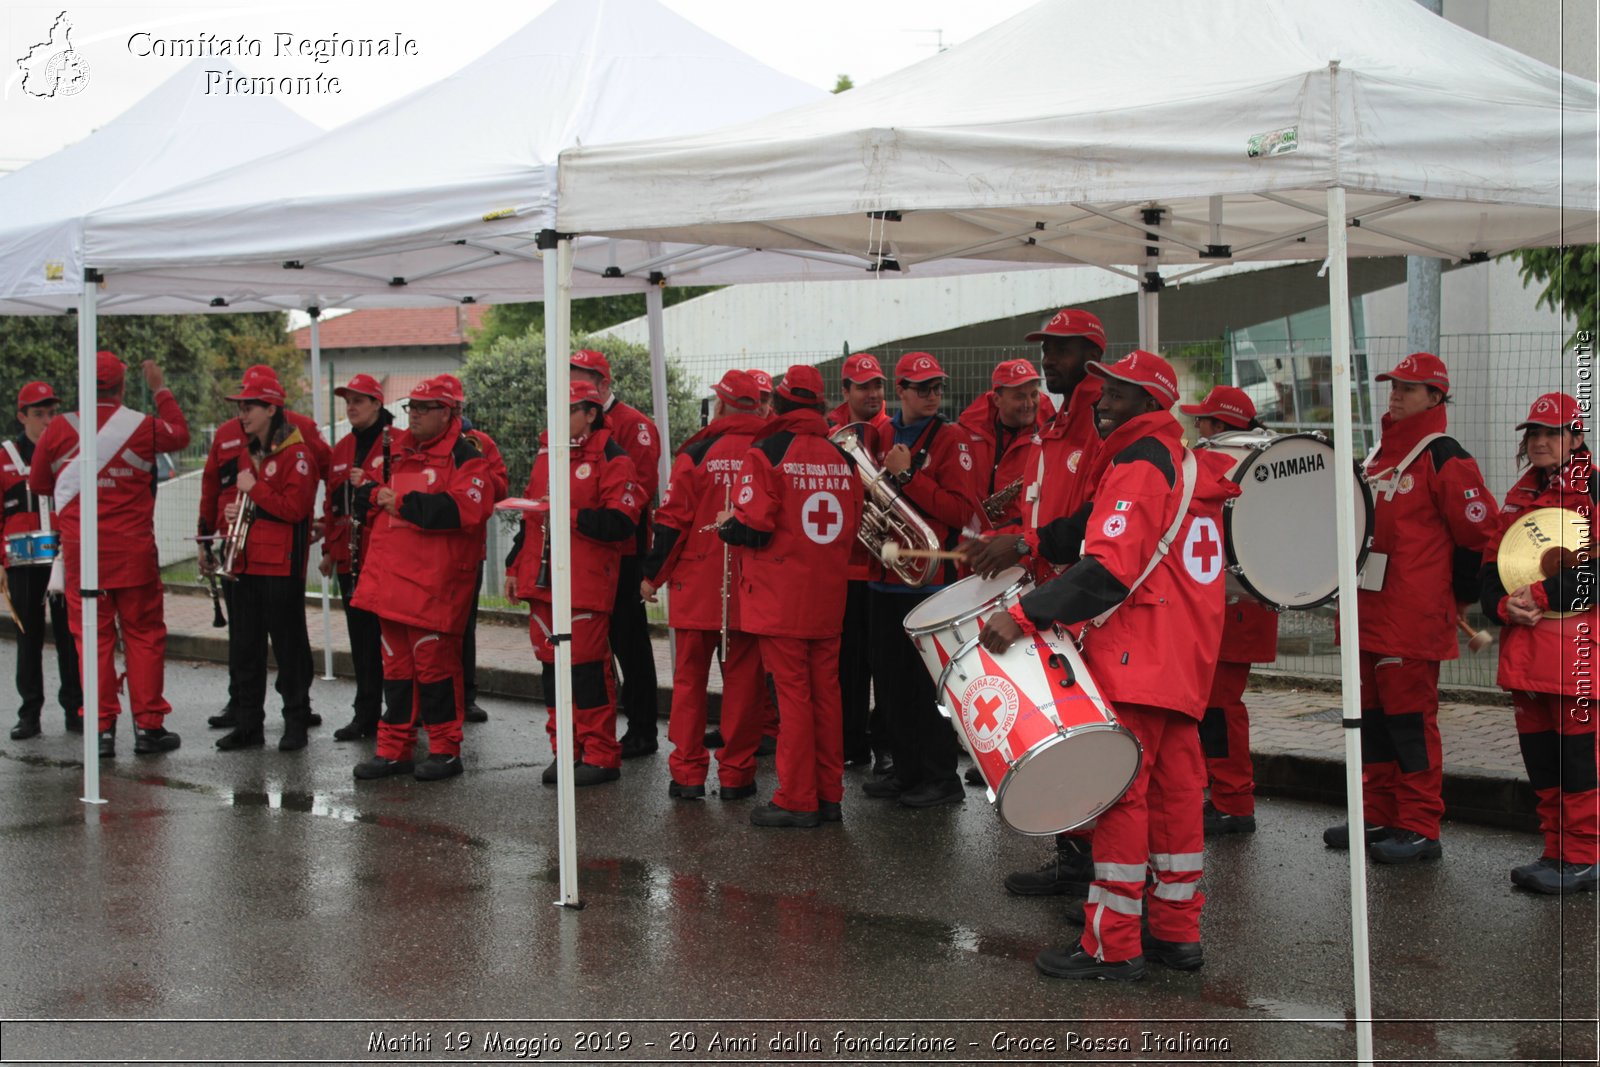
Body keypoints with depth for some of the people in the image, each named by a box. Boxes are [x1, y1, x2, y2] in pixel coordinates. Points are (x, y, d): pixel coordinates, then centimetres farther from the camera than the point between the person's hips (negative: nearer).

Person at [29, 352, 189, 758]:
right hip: (134, 551, -1)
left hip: (81, 551, 1)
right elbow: (180, 434, 17)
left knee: (93, 637, 6)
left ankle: (102, 728, 5)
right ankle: (148, 726, 9)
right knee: (144, 635, 8)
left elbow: (38, 484, 10)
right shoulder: (142, 426, -5)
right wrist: (160, 389, 28)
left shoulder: (58, 430, -3)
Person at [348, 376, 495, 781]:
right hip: (389, 578, 7)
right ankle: (394, 750, 19)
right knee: (396, 665, 12)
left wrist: (402, 503, -16)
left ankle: (446, 751, 8)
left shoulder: (465, 456, -6)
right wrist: (375, 495, -4)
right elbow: (365, 499, 20)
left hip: (435, 581, -7)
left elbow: (462, 509, -21)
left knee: (435, 664, -3)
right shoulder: (394, 452, 16)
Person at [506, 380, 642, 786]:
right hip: (542, 582, 7)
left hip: (586, 584, -7)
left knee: (587, 666, -6)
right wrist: (515, 566, 20)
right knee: (552, 663, 10)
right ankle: (566, 752, 19)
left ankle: (601, 756, 3)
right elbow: (529, 513, 23)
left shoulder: (612, 460, -7)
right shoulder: (547, 453, 16)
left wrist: (571, 515, -21)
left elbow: (621, 523, -17)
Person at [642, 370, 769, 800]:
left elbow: (671, 520, -6)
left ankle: (688, 773, 8)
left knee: (689, 678, 8)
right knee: (742, 680, 8)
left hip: (698, 585, -1)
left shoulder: (697, 454, -7)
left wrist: (653, 575, 5)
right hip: (752, 588, 1)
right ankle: (735, 773, 10)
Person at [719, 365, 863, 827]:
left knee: (793, 693, -1)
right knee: (826, 692, 12)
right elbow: (853, 525, 11)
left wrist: (724, 529, 2)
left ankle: (796, 800, 4)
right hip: (828, 597, 5)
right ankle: (828, 796, 18)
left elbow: (751, 528, -18)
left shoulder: (767, 454, -13)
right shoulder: (843, 458, 5)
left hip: (781, 598, -5)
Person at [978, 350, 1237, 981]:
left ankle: (1112, 945, -4)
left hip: (1137, 656, -10)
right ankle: (1177, 932, 18)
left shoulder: (1139, 466, -12)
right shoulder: (1190, 466, 18)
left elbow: (1110, 569, -23)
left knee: (1120, 791, -7)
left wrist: (1026, 616, -25)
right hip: (1187, 658, 10)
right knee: (1175, 788, 12)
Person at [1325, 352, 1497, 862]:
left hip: (1414, 619, -9)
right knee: (1372, 715, 12)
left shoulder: (1445, 460, -9)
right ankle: (1379, 817, 21)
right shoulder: (1379, 454, 16)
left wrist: (1456, 596, -2)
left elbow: (1480, 531, -9)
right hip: (1370, 611, 9)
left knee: (1410, 717, -5)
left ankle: (1419, 829, 2)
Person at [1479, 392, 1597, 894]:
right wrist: (1504, 605, -4)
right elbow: (1492, 565, 16)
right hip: (1523, 642, 7)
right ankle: (1556, 852, 20)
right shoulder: (1519, 495, 17)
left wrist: (1541, 597, -17)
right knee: (1538, 753, 10)